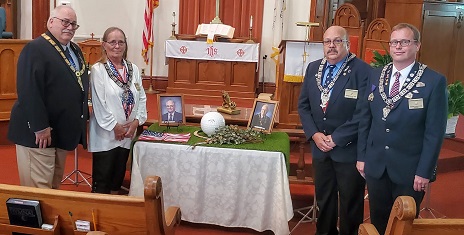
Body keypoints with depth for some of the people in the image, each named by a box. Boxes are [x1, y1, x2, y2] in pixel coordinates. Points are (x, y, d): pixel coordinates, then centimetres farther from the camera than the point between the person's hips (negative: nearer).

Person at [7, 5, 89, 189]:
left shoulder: (75, 50, 14)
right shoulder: (35, 49, -14)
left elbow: (80, 86, 21)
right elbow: (29, 91, -22)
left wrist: (83, 119, 14)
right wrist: (40, 127, -25)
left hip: (63, 131, 9)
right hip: (39, 132, -9)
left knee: (55, 184, 19)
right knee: (39, 189, 0)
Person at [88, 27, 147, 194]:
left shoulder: (133, 69, 6)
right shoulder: (98, 70, -10)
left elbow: (141, 98, 6)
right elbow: (98, 102, -14)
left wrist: (137, 121, -6)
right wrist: (114, 127, -13)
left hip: (127, 134, 5)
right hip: (105, 133, -5)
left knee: (119, 175, 17)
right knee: (102, 180, 3)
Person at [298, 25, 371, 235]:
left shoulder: (363, 71, -12)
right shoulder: (313, 68, 6)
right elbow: (303, 105, 7)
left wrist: (336, 138, -16)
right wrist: (314, 134, -7)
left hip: (349, 149, -5)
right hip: (320, 147, 5)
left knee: (350, 202, 11)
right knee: (323, 198, 18)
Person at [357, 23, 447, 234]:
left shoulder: (434, 81, -10)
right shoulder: (375, 77, 4)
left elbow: (435, 131, -11)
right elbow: (365, 120, 7)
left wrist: (424, 171, -12)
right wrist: (362, 156, 5)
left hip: (409, 170, -3)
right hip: (375, 166, 4)